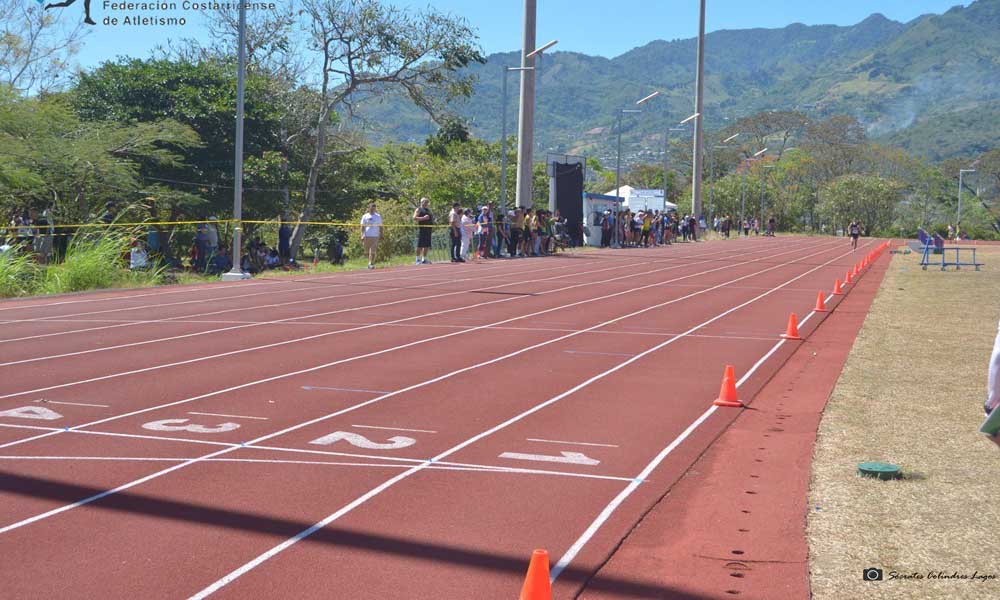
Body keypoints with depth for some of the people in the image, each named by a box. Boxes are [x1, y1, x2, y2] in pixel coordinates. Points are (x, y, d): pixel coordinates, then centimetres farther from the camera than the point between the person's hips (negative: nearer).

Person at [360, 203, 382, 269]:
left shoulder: (378, 216, 10)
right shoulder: (365, 216, 6)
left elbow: (380, 227, 12)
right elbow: (362, 227, 3)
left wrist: (381, 236, 6)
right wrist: (362, 235, -8)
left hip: (375, 236, -1)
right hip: (366, 236, 1)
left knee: (372, 251, -14)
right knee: (367, 252, 6)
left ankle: (371, 263, -15)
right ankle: (370, 262, 25)